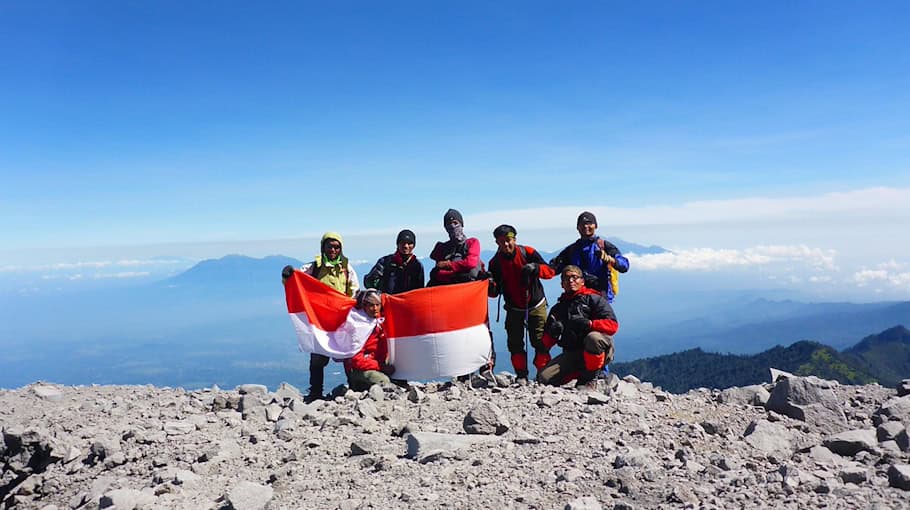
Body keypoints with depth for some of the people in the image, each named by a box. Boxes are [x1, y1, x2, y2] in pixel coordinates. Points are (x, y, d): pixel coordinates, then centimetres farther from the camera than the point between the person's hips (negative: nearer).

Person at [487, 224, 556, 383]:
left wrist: (535, 268, -33)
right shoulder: (495, 262, -6)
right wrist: (491, 284, -27)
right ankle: (522, 376, 13)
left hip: (536, 306, -2)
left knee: (540, 341, -6)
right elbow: (495, 292, -4)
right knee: (515, 344, 2)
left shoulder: (528, 253, -12)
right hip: (514, 309, 2)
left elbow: (550, 271, -13)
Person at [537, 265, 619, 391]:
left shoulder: (593, 299, 4)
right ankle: (583, 372, 6)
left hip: (597, 352, -4)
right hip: (572, 354, 4)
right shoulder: (557, 308, 19)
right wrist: (553, 333, -10)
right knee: (543, 377, -17)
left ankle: (594, 375, -11)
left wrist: (588, 324, -24)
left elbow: (613, 325, -10)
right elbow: (546, 342, 14)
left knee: (593, 337, -38)